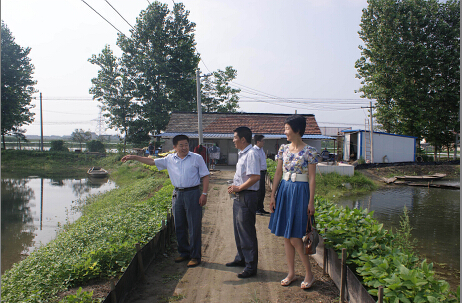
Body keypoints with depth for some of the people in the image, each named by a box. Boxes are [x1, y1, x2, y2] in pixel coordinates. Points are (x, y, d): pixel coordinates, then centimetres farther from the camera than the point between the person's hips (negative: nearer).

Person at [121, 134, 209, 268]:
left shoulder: (197, 158, -1)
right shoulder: (169, 159, 8)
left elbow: (205, 176, 0)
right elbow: (151, 161, 13)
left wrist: (204, 193, -9)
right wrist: (133, 157, 8)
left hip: (193, 193, -4)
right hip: (177, 194, 5)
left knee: (194, 227, -1)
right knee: (179, 227, 12)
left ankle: (195, 256, 10)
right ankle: (184, 253, 27)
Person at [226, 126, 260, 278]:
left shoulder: (251, 154, -18)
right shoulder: (242, 154, 13)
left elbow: (255, 177, -26)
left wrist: (239, 188, -19)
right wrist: (234, 187, 7)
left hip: (247, 197, -10)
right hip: (239, 197, 10)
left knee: (247, 232, -2)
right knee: (238, 230, 20)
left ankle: (251, 266, 10)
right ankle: (241, 258, 36)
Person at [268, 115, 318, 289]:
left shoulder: (309, 151, -8)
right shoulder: (283, 149, 7)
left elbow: (312, 178, -7)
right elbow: (278, 173, 9)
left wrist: (311, 202, -10)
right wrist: (273, 196, 6)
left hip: (300, 192, -6)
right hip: (284, 190, 6)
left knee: (294, 237, -4)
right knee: (286, 236, 10)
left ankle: (309, 274, 15)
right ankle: (291, 273, 24)